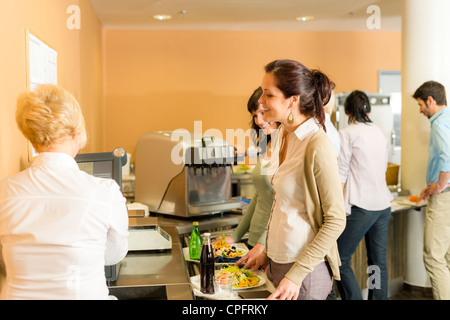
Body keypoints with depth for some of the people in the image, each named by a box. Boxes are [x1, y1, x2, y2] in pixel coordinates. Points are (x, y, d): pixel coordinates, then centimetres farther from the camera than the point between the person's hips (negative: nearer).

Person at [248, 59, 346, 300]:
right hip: (279, 260, 8)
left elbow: (336, 220, -18)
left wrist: (296, 275, -18)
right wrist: (268, 252, 12)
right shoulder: (283, 135, 3)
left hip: (306, 269, -7)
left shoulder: (316, 146, -21)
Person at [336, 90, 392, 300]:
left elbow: (341, 175, -9)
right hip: (383, 205, 7)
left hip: (361, 206, -7)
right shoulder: (380, 133, 13)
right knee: (378, 262, 12)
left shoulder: (347, 134, -7)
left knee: (340, 261, -1)